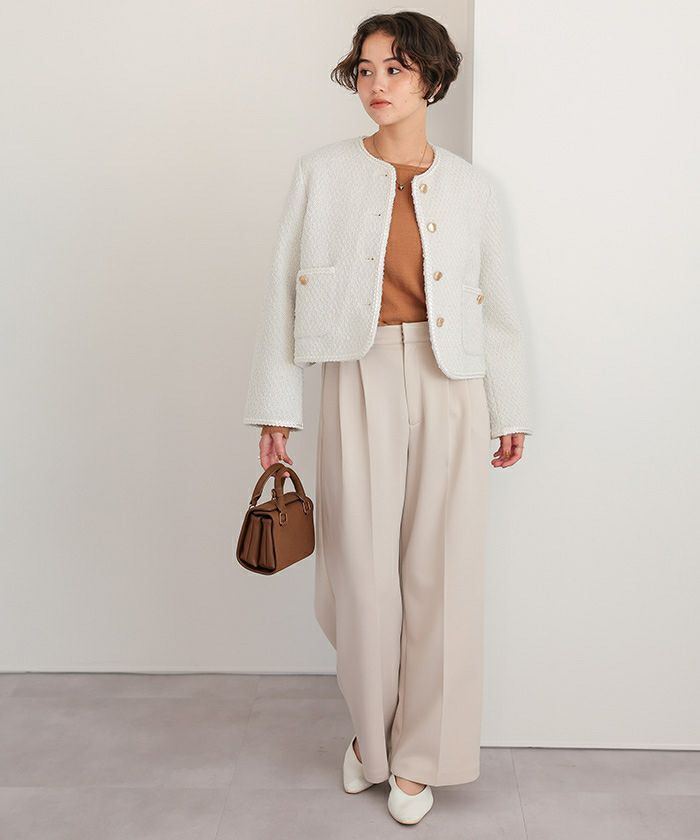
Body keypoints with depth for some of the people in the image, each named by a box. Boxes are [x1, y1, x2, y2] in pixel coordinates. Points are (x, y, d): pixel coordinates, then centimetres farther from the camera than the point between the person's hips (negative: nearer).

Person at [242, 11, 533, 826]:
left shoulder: (472, 186, 8)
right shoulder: (322, 172, 3)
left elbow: (496, 301, 11)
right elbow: (286, 288, 1)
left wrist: (511, 410, 11)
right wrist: (275, 406, -3)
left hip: (449, 389, 1)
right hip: (360, 383, -1)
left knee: (439, 569, 4)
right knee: (363, 568, 4)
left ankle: (418, 753, 24)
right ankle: (372, 732, 31)